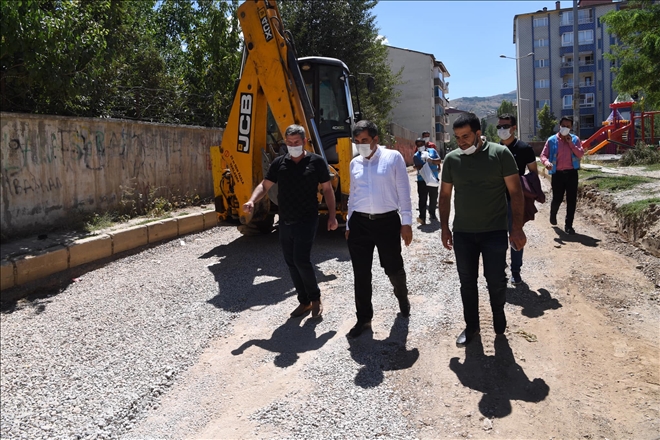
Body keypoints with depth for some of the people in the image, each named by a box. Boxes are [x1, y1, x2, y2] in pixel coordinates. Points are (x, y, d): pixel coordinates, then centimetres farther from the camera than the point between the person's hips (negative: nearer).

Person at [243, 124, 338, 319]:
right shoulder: (279, 163, 5)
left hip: (306, 220, -5)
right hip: (285, 222, 5)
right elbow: (264, 185, 4)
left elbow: (327, 189, 1)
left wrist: (332, 216, -5)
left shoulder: (316, 161, -3)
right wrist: (252, 201, -16)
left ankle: (315, 299, 8)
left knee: (301, 260, -14)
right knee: (291, 263, 9)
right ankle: (304, 301, 23)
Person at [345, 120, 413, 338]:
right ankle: (364, 318, 19)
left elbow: (403, 192, -3)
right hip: (360, 222, 3)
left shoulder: (393, 157, -3)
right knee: (361, 274, 5)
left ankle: (402, 298, 43)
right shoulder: (355, 163, 9)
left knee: (393, 268, 11)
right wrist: (349, 225, 15)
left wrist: (406, 223, -6)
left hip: (388, 221, -3)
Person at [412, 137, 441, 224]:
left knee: (433, 198, 11)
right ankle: (422, 217, -19)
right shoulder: (416, 155, 6)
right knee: (422, 198, -12)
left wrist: (431, 160, -17)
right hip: (422, 180, -2)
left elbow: (439, 161, 1)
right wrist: (419, 168, -30)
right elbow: (416, 166, -8)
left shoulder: (432, 151, 11)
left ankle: (432, 214, 28)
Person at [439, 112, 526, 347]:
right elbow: (445, 195, 8)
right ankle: (471, 326, 27)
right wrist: (444, 228, 6)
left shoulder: (500, 154, -8)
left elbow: (515, 192, -6)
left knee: (496, 281, 4)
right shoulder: (451, 158, 0)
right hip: (462, 233, 3)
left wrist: (517, 227, -11)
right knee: (467, 282, 11)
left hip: (495, 232, -2)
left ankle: (499, 316, 32)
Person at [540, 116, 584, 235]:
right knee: (557, 199, 4)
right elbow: (543, 155, -4)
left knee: (571, 200, 0)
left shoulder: (575, 139, 5)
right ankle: (553, 214, 38)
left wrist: (571, 143, -12)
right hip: (558, 173, -1)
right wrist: (547, 162, -25)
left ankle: (568, 225, 7)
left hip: (572, 173, 1)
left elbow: (581, 154, -4)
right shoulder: (552, 140, 1)